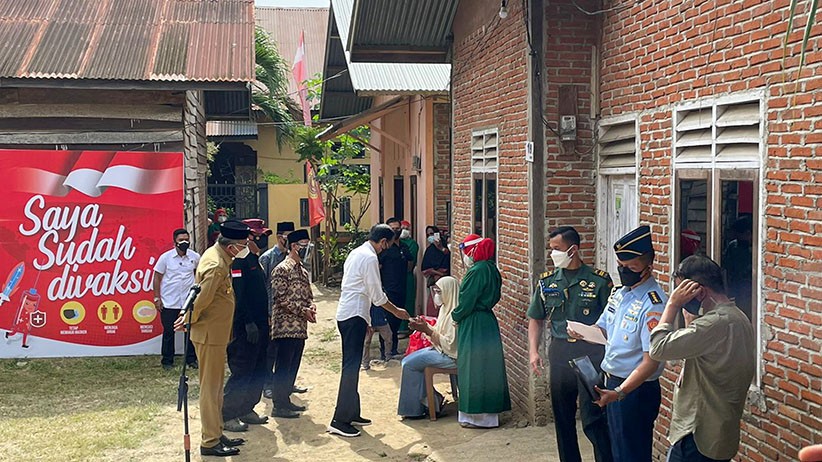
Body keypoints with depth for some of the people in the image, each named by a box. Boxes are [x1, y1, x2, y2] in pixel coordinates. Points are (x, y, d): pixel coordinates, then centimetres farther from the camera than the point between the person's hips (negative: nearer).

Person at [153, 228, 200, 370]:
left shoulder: (195, 257, 0)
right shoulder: (166, 257, -5)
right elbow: (157, 278, -1)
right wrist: (157, 298, -4)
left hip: (189, 301, 2)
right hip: (169, 303, -2)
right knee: (169, 332, 6)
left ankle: (191, 359, 17)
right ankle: (167, 360, 17)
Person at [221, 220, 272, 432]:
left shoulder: (254, 259, 17)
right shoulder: (239, 260, -14)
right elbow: (238, 294, -21)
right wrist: (249, 323, -23)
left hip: (259, 325, 10)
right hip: (245, 327, -10)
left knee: (258, 371, 14)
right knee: (242, 371, -5)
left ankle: (246, 409, 24)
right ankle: (227, 415, 3)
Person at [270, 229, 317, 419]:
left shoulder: (303, 271, 17)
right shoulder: (282, 269, -11)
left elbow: (308, 294, 22)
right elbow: (281, 298, -17)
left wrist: (311, 306, -1)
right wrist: (303, 310, -17)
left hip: (300, 327, 9)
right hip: (286, 326, -9)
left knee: (293, 366, 13)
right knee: (283, 367, -4)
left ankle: (285, 400, 22)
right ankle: (278, 405, 1)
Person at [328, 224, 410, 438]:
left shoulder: (355, 253, 15)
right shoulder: (370, 258, -13)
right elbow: (377, 296, -11)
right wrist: (397, 312, 2)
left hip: (345, 313, 10)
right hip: (355, 315, -10)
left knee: (352, 365, 15)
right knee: (351, 366, -9)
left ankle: (352, 414, 22)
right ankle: (340, 421, -10)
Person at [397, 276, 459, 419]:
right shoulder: (446, 308, 11)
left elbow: (450, 344, -24)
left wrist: (427, 330, -21)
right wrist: (424, 326, -1)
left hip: (450, 356, -10)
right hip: (440, 350, 10)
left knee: (410, 364, -15)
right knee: (407, 361, 2)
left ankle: (414, 409, -3)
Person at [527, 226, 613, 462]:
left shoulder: (599, 280, -5)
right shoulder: (547, 281, 7)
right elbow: (536, 319, 14)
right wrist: (533, 351, 3)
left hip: (591, 352, -4)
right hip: (559, 352, 5)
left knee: (593, 418, -8)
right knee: (562, 416, 13)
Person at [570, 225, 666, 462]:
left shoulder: (652, 304, -23)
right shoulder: (619, 292, 4)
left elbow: (651, 362, -25)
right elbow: (604, 330, 16)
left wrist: (620, 392, -32)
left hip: (636, 389, -8)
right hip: (612, 383, 8)